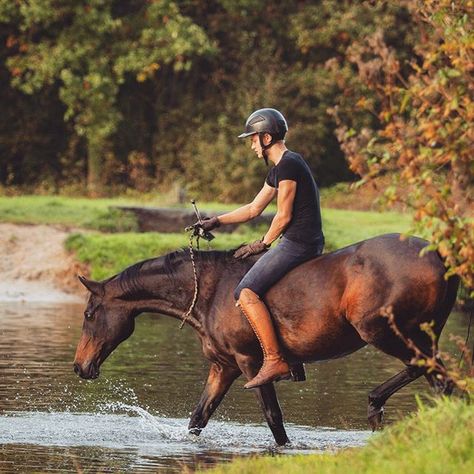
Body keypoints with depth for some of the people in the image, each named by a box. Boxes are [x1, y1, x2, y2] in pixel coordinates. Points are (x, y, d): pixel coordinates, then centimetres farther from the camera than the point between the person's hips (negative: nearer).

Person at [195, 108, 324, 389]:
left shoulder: (288, 165, -13)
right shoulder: (278, 169, 19)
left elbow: (283, 216, -14)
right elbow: (253, 210, 25)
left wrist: (263, 244, -1)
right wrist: (216, 222, 19)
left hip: (299, 242, -11)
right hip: (306, 243, 11)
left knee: (247, 293, -17)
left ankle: (274, 360, -22)